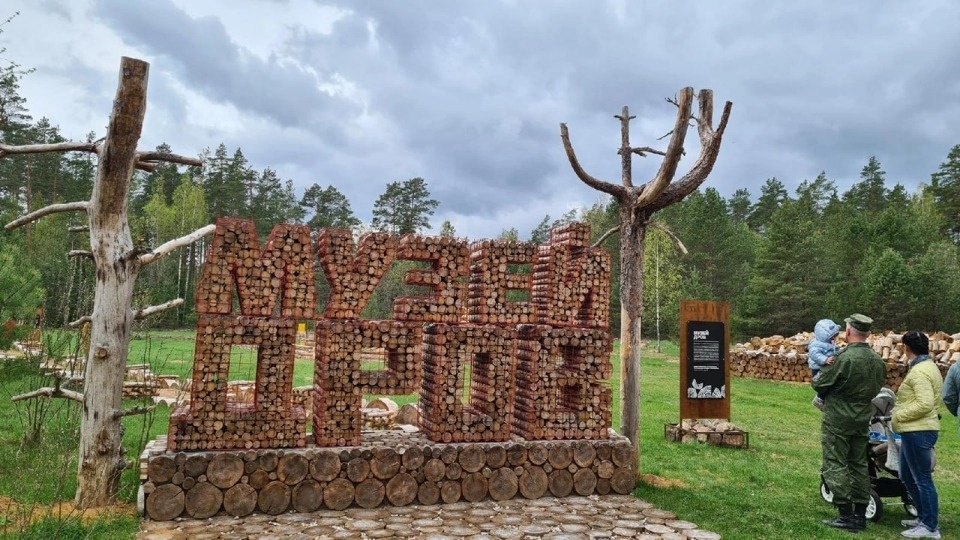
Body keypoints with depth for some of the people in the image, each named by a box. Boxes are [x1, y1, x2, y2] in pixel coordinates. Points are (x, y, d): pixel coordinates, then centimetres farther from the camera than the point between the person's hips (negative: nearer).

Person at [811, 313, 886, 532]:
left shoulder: (845, 358, -20)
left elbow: (820, 385, -12)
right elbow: (876, 388, 13)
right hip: (862, 420, 7)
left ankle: (846, 515, 1)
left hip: (838, 421, -7)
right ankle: (860, 515, 19)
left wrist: (816, 380, 9)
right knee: (859, 466, 14)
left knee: (835, 466, 0)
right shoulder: (878, 361, 3)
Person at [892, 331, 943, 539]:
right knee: (907, 477, 19)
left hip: (918, 432, -11)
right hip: (915, 431, 11)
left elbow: (925, 404, -26)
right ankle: (924, 518, 30)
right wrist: (899, 412, 13)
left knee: (922, 479, -1)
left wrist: (898, 415, -16)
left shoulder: (919, 371, -18)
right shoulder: (927, 366, 15)